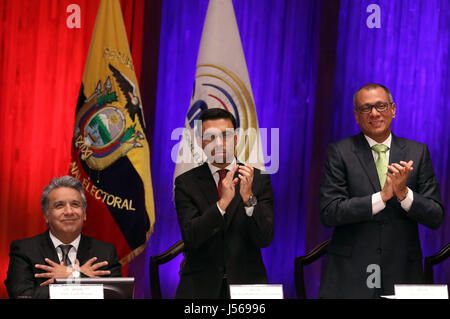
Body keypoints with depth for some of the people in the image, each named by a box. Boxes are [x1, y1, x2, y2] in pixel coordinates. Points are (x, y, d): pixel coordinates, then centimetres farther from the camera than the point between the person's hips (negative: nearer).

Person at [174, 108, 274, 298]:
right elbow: (190, 238, -8)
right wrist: (222, 203, -21)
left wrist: (248, 197, -18)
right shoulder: (186, 183, 4)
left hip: (246, 283, 1)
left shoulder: (259, 179, 5)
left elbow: (264, 239, -3)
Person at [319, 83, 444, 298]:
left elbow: (435, 218, 3)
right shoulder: (339, 153, 0)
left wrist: (403, 192, -14)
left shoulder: (418, 152, 7)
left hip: (402, 273, 2)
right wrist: (382, 196, -17)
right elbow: (329, 213, -10)